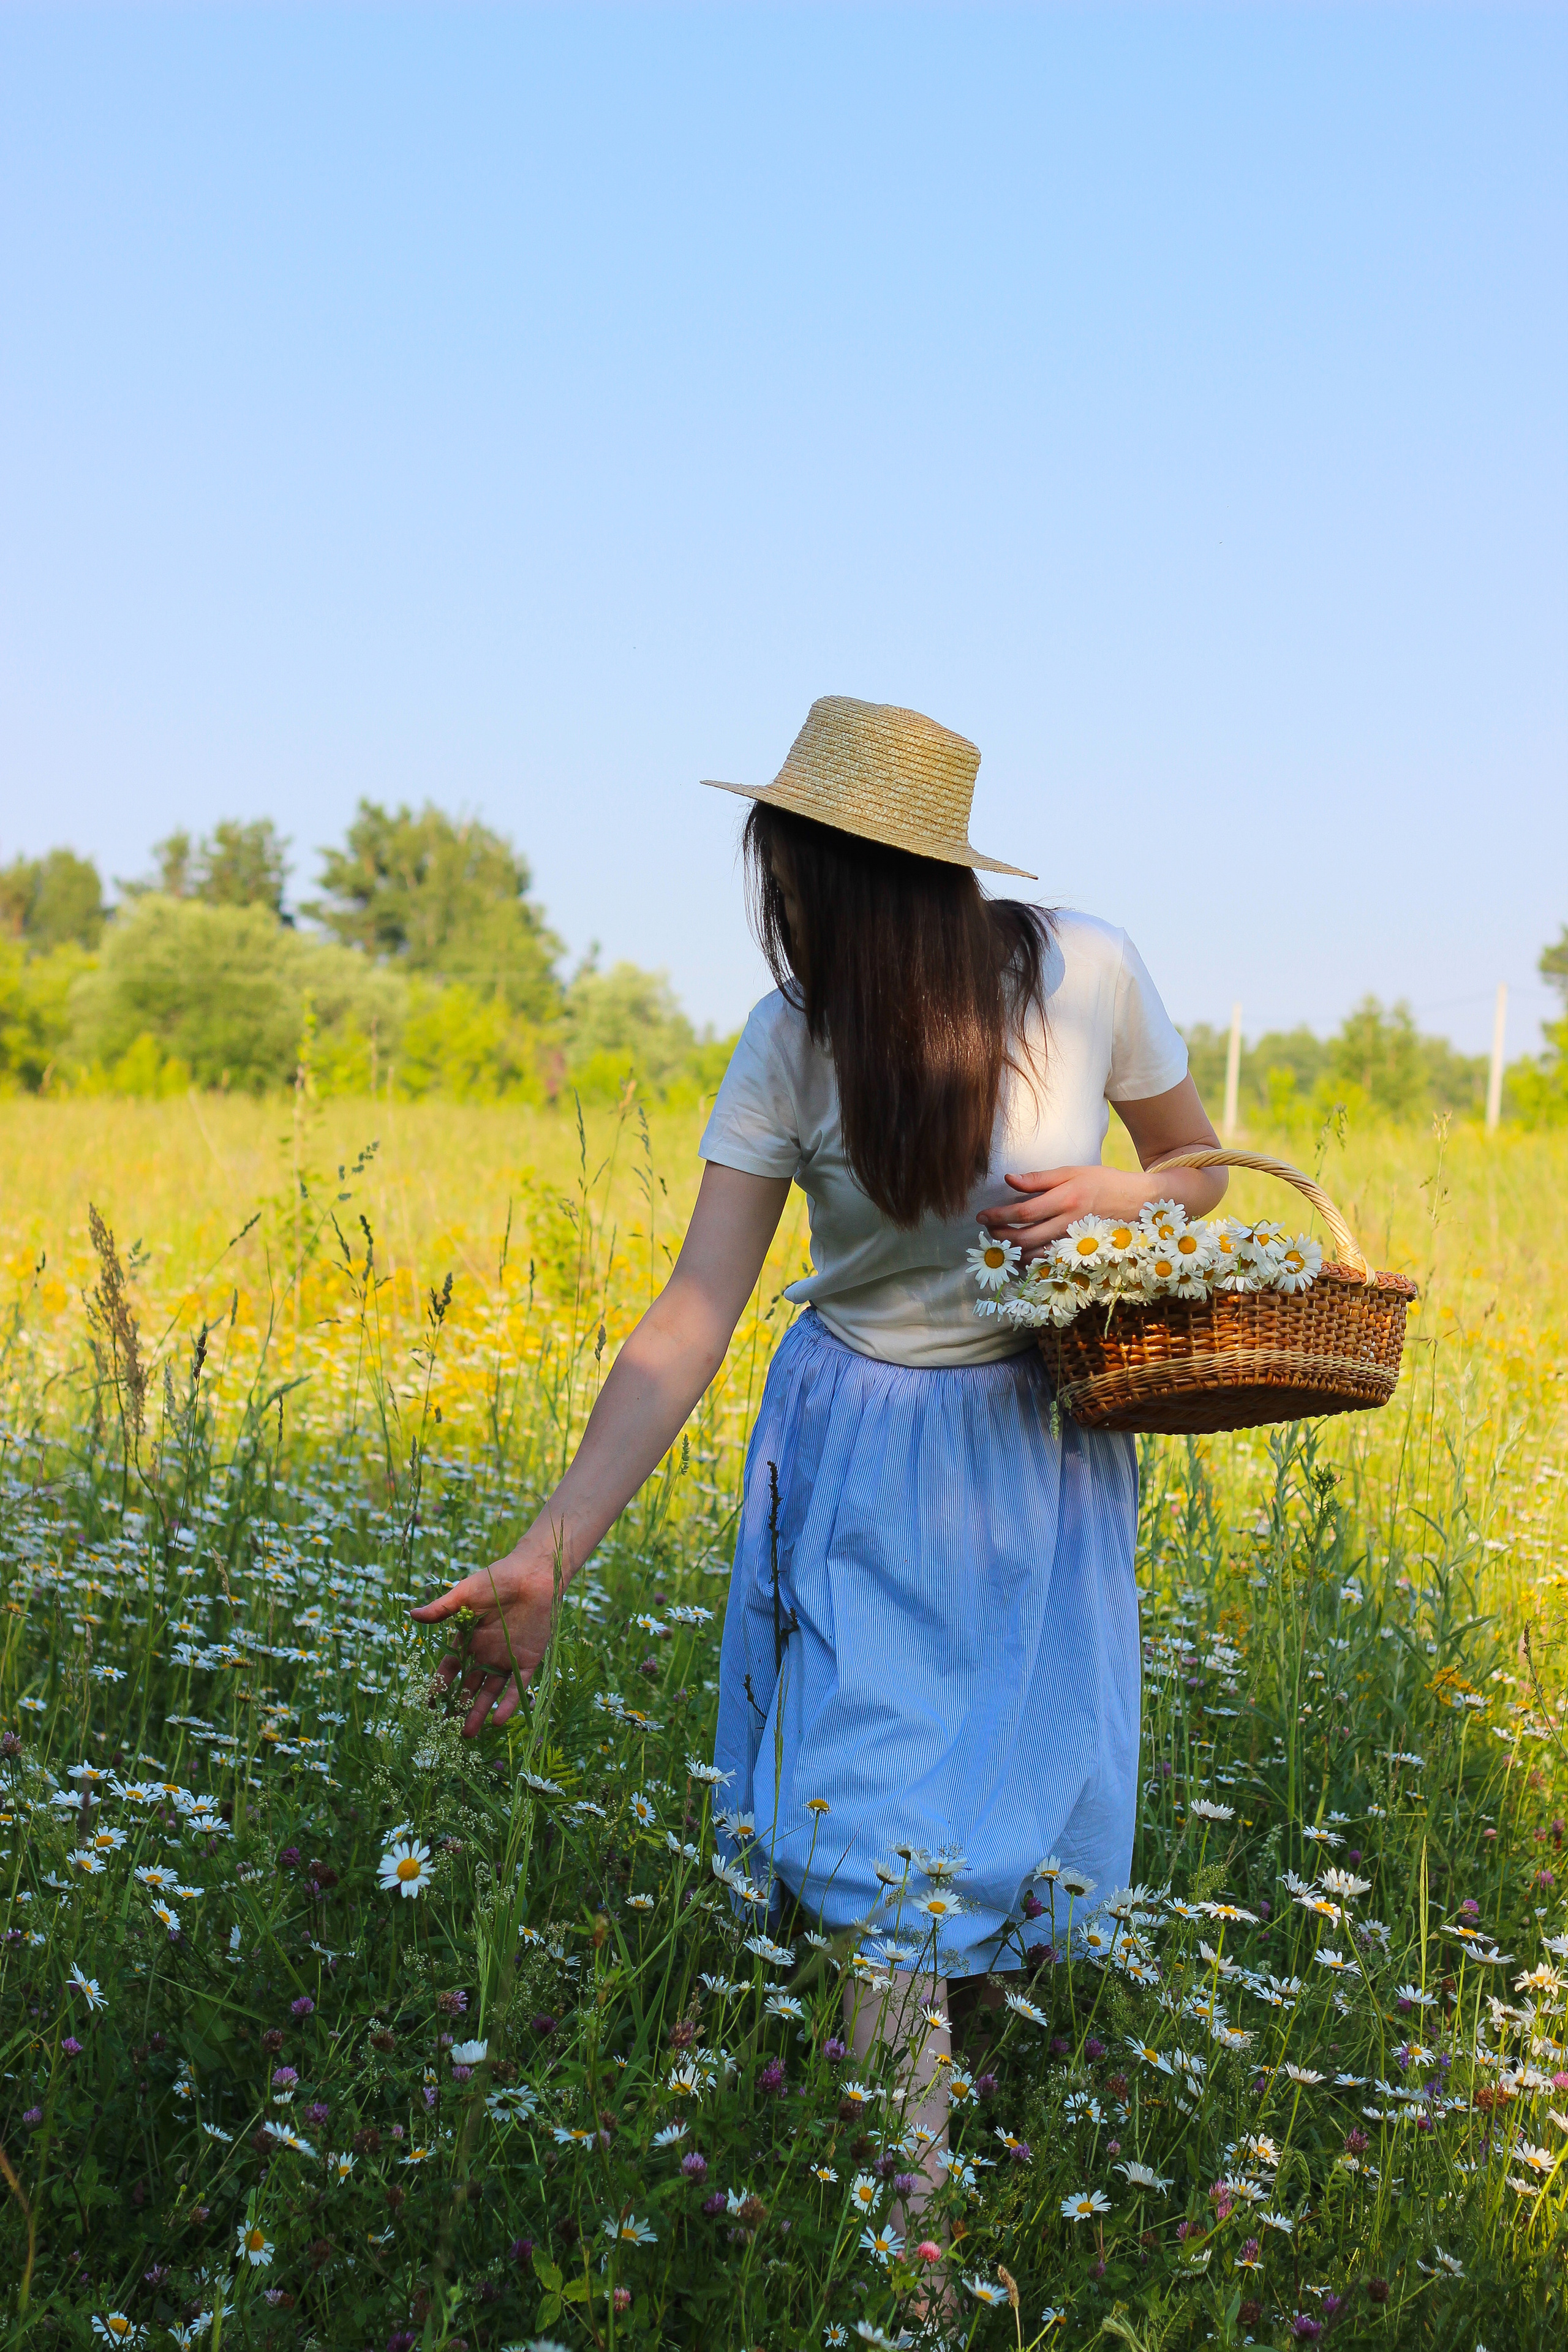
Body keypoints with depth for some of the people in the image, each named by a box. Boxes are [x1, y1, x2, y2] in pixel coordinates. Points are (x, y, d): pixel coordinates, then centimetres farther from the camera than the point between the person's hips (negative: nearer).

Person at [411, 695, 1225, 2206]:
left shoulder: (1085, 976, -12)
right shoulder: (791, 1044, -12)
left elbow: (1202, 1172, 6)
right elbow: (693, 1318, -17)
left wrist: (1108, 1197, -19)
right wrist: (545, 1557, -25)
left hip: (1043, 1459, 0)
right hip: (860, 1464, 0)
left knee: (1014, 1828, 1)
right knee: (857, 1835, -3)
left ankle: (945, 2067, 27)